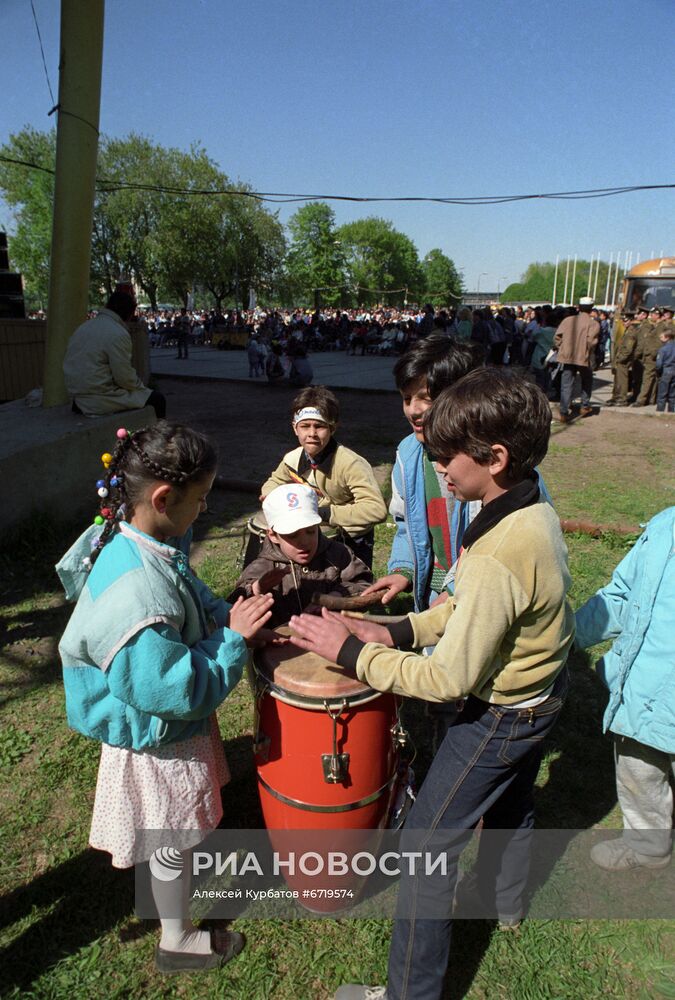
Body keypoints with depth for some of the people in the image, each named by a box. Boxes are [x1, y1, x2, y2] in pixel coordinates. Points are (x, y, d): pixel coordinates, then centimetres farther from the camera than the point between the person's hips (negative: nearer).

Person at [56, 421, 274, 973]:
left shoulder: (137, 541, -9)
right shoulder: (136, 589, -39)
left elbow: (192, 597, 7)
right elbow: (173, 690, -32)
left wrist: (230, 614, -8)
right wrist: (234, 639, -25)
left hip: (170, 720, 9)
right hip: (159, 739, -9)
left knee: (177, 829, 32)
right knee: (175, 838, 16)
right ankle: (178, 942, 43)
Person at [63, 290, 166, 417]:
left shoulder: (84, 327, 10)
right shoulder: (118, 334, -16)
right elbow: (125, 378, -17)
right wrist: (141, 386, 3)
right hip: (101, 400, -9)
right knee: (157, 399, -1)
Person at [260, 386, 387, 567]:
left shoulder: (351, 464, -29)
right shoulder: (292, 459, -9)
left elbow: (377, 510, -39)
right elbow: (275, 481, 13)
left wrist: (324, 513, -36)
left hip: (352, 541, -5)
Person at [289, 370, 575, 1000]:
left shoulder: (496, 557, -37)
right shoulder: (536, 513, -8)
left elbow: (450, 679, -30)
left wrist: (350, 652, -23)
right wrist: (398, 631, -4)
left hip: (499, 716, -9)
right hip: (542, 693, 9)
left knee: (424, 844, 5)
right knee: (510, 801, 33)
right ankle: (507, 901, 61)